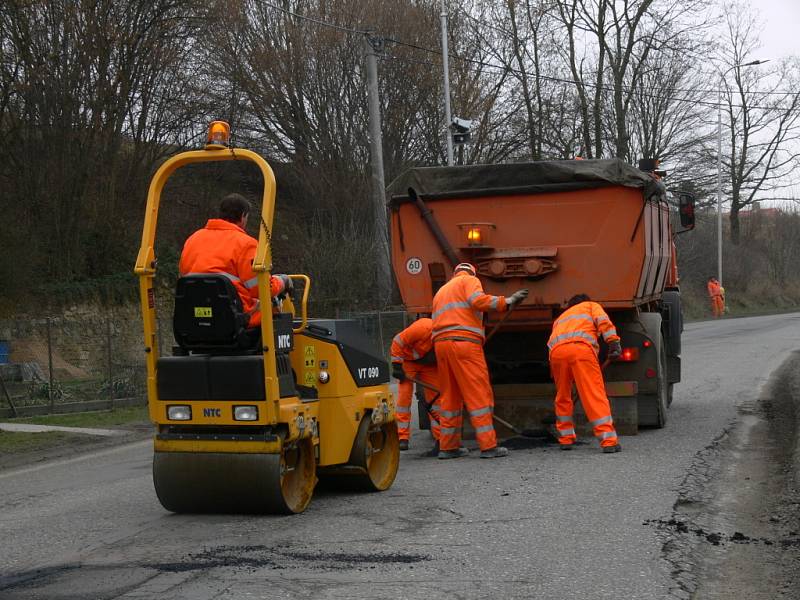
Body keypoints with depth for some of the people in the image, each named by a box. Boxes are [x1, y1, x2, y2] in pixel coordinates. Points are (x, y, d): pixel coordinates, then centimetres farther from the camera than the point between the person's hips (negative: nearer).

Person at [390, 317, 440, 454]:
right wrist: (397, 365, -24)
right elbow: (398, 341, -26)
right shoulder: (424, 327, -36)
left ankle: (440, 438, 2)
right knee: (404, 395, -9)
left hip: (429, 364, 4)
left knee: (435, 397, -3)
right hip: (407, 359, -4)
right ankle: (402, 438, -4)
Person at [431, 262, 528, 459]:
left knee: (449, 396, 12)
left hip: (441, 343, 7)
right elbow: (477, 300, -13)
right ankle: (488, 446, -9)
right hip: (464, 342, -7)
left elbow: (437, 321, 20)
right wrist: (507, 301, -10)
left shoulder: (441, 291, 30)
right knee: (479, 394, -6)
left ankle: (448, 447, 13)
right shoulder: (470, 281, 8)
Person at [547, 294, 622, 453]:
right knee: (595, 395, -6)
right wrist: (613, 341, -4)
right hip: (581, 347, -4)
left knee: (562, 397, 20)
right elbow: (603, 321, 9)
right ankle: (609, 441, -13)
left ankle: (565, 439, 24)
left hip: (556, 350, 4)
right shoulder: (591, 306, 32)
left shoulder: (560, 318, 44)